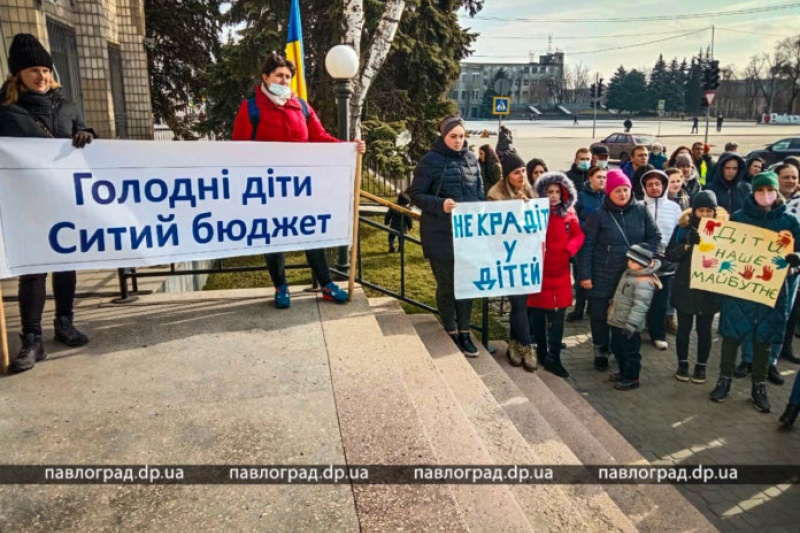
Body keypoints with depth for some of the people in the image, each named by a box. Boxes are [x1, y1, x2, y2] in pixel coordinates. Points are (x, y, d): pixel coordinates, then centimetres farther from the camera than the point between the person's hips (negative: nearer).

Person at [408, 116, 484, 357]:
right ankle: (451, 334, 23)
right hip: (441, 234, -4)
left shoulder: (471, 158, 9)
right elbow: (416, 194, -8)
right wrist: (440, 205, -24)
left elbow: (480, 192, 16)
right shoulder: (431, 160, -7)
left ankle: (464, 332, 23)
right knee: (447, 284, 7)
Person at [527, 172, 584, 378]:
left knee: (557, 317, 2)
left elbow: (578, 236, 5)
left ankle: (553, 359, 9)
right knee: (537, 315, 8)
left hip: (560, 272, 3)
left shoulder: (569, 214, 6)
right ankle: (541, 353, 24)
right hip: (538, 271, -2)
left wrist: (568, 251, -10)